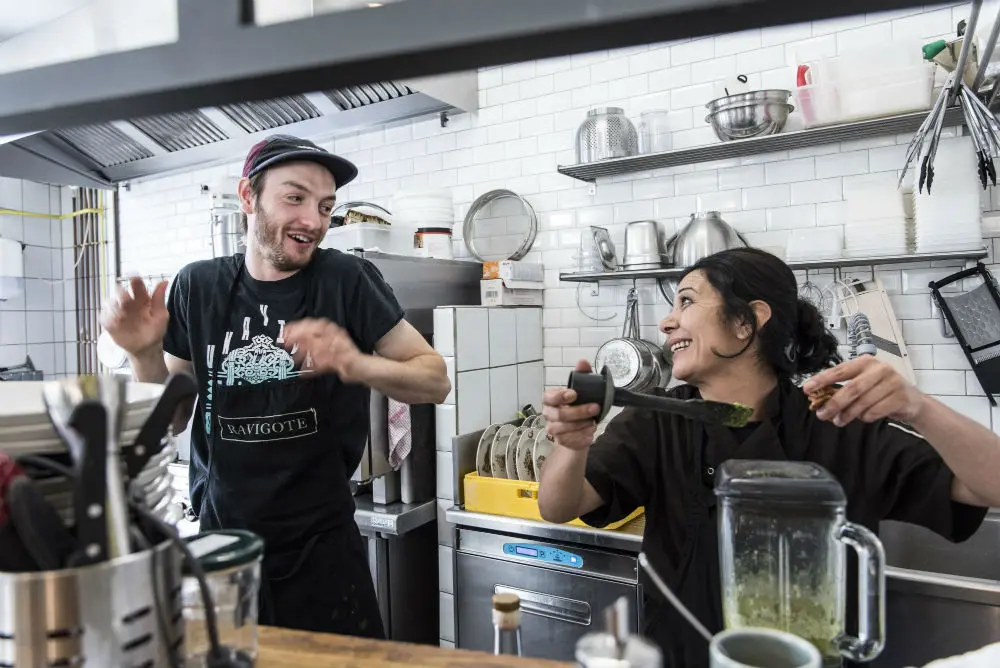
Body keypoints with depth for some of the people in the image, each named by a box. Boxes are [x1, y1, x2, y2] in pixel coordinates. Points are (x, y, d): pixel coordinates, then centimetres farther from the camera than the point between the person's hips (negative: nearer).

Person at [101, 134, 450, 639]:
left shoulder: (347, 280, -11)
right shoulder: (198, 286, -2)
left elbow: (436, 381, -9)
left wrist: (359, 365, -27)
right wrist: (144, 354, -11)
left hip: (321, 546, -2)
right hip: (219, 542, 3)